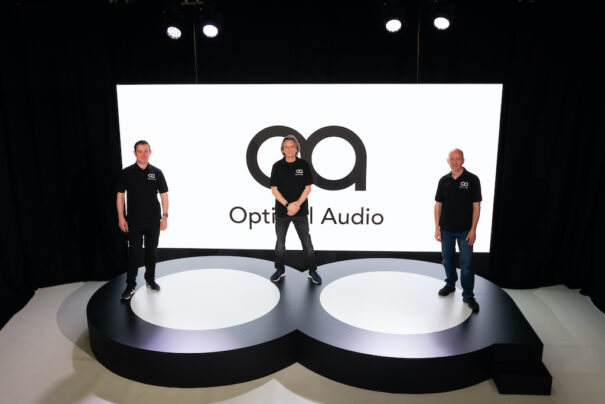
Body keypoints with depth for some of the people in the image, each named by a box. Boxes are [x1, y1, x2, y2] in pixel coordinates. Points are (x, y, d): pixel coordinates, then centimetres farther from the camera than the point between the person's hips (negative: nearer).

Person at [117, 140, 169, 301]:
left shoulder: (157, 173, 1)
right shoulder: (127, 173, -1)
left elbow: (164, 195, 4)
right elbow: (120, 195, 2)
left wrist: (165, 216, -2)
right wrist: (121, 217, -4)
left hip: (153, 221, 2)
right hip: (133, 222, -1)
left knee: (151, 251, 12)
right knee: (134, 253, 1)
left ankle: (150, 279, 29)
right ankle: (130, 286, 9)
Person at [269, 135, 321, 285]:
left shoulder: (304, 165, 0)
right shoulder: (277, 166, 0)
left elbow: (308, 187, -1)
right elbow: (274, 189, -3)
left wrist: (297, 204, -14)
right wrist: (288, 205, -14)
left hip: (300, 211, -1)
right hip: (281, 211, 1)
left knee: (307, 242, 1)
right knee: (280, 242, 11)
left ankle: (312, 271, 13)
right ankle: (280, 270, 26)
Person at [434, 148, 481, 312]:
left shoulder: (472, 179, -7)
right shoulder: (444, 180, 3)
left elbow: (476, 206, -7)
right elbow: (438, 205, 6)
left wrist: (473, 229, -11)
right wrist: (437, 228, 1)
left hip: (465, 231, -3)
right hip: (446, 229, 3)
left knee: (466, 264, -1)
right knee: (447, 259, 16)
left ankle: (468, 295, 11)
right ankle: (450, 284, 37)